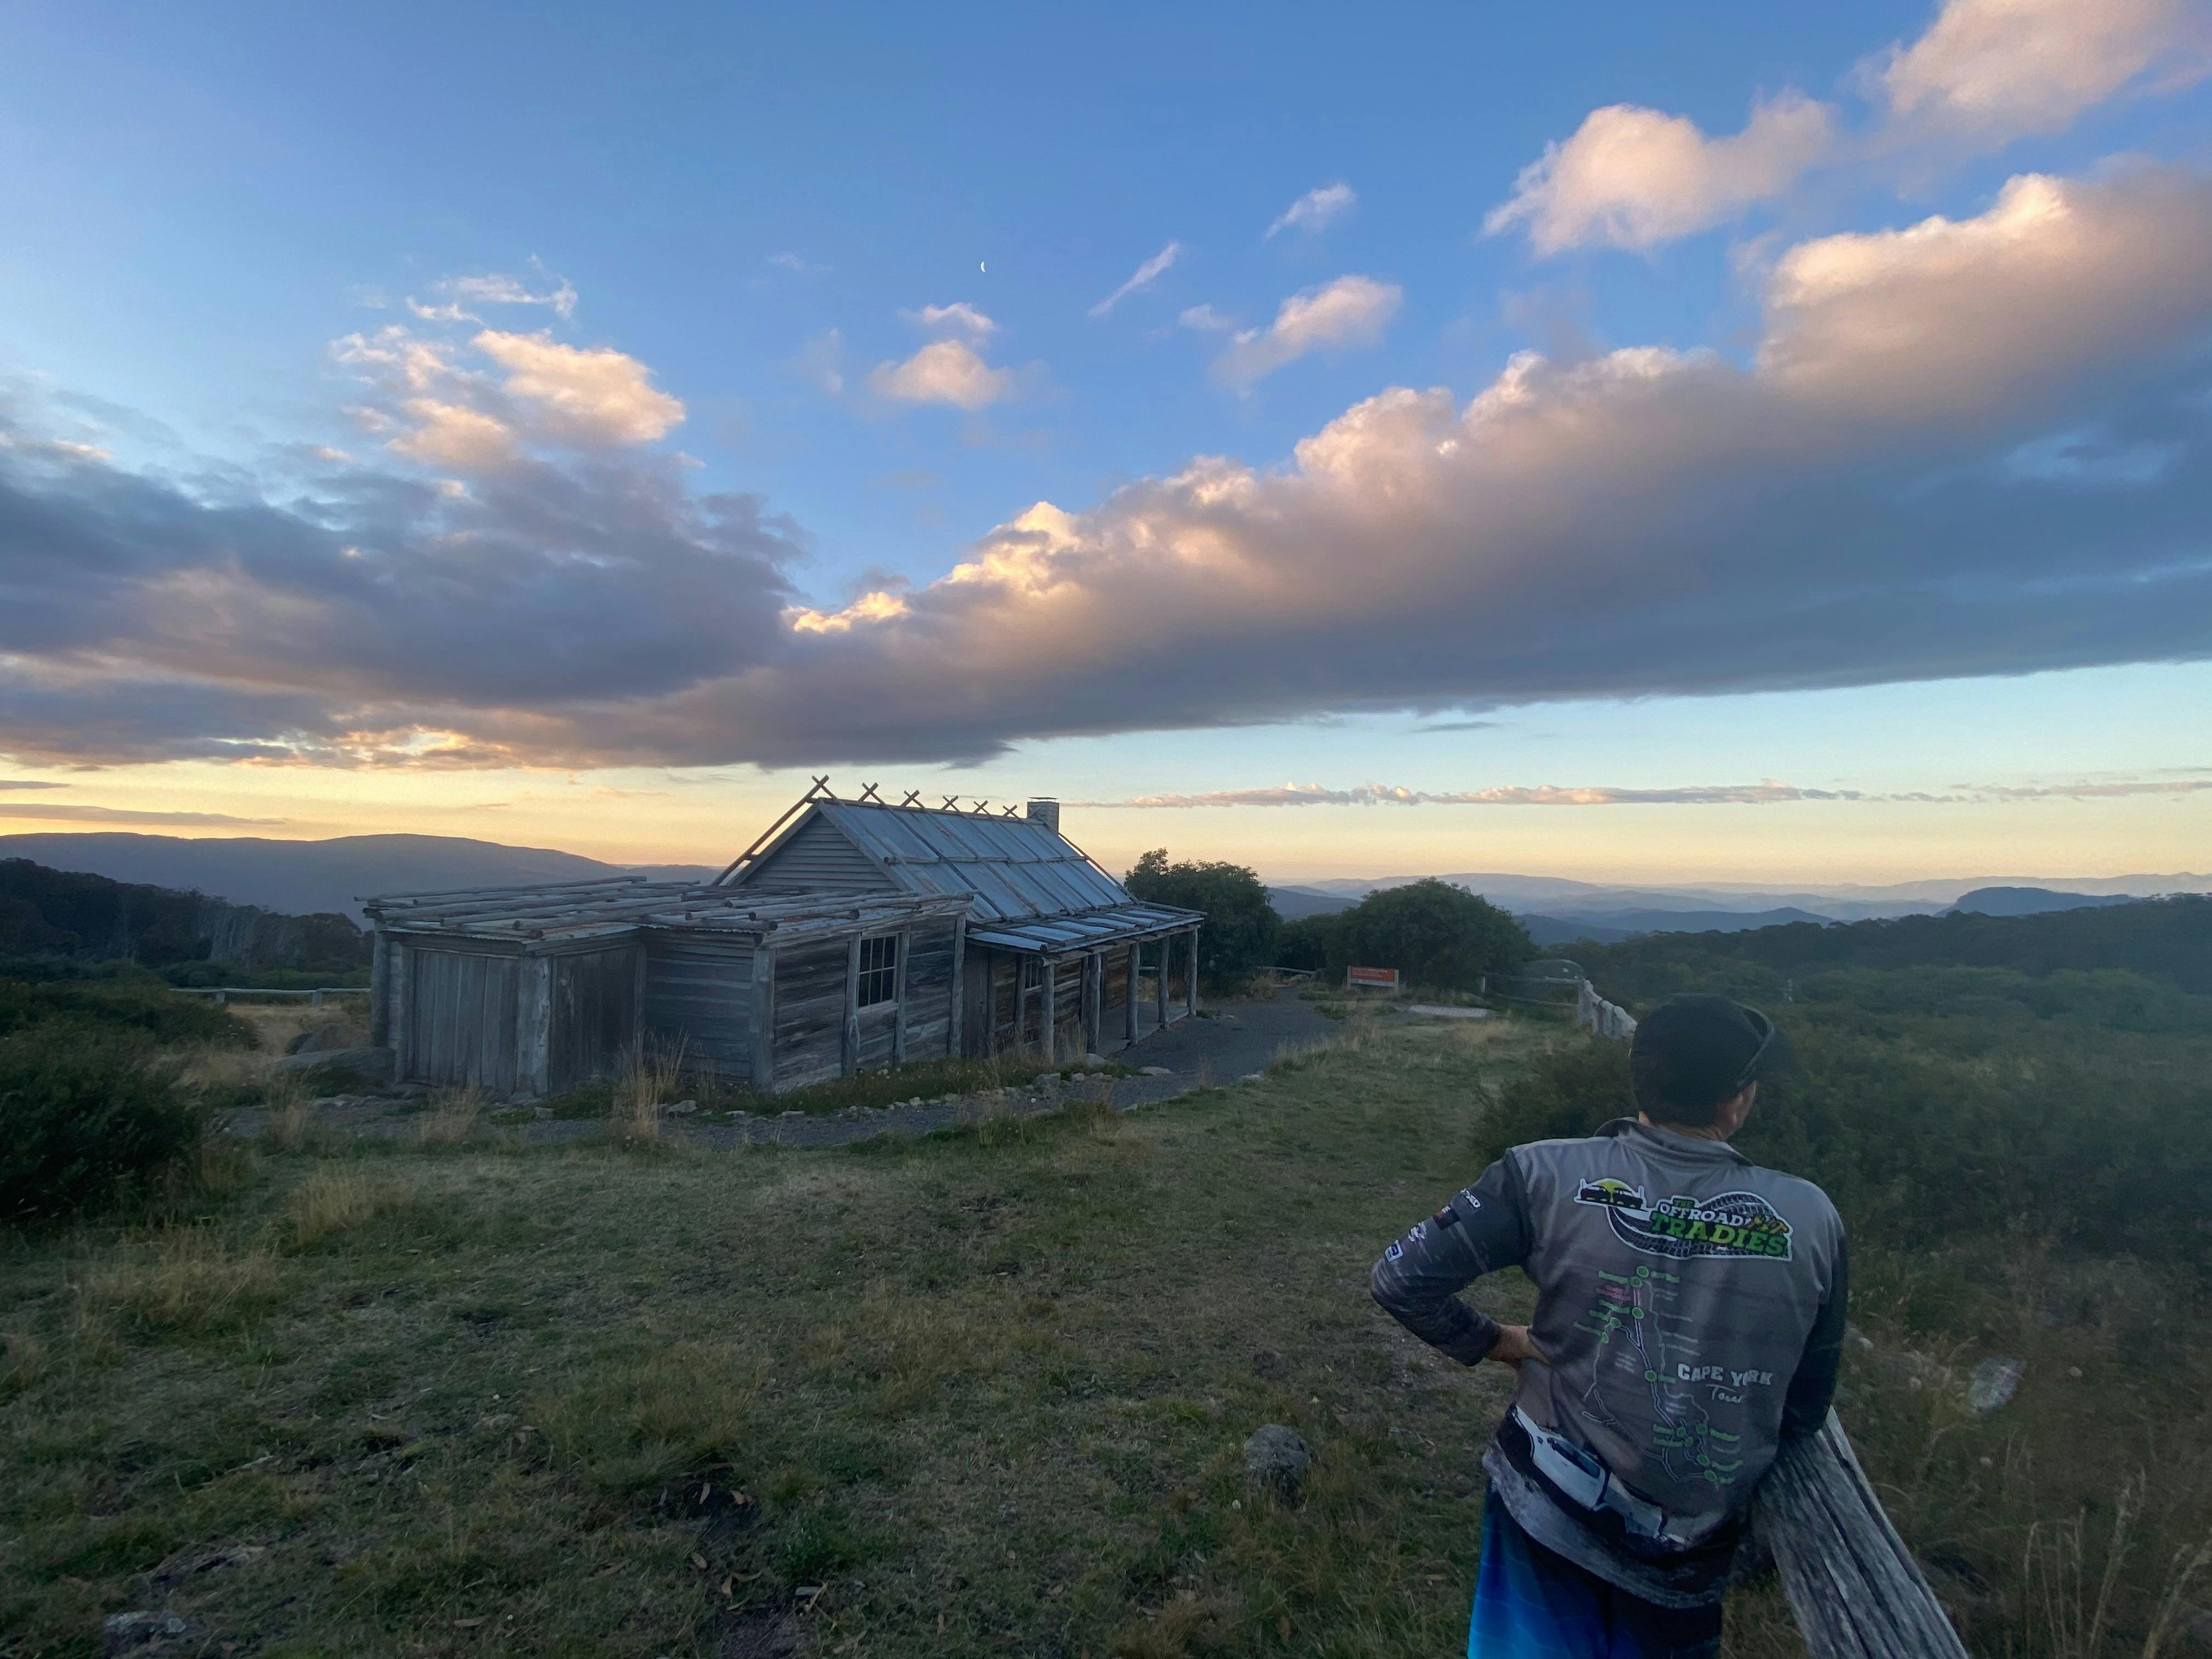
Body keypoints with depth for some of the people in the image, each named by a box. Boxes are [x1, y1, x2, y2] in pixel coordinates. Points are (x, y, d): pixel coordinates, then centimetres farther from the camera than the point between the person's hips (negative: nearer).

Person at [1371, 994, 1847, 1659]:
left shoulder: (1547, 1174, -21)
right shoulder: (1811, 1219, -15)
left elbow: (1400, 1280, -20)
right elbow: (1804, 1411, -3)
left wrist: (1494, 1342, -3)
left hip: (1548, 1511, -1)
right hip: (1687, 1555, 2)